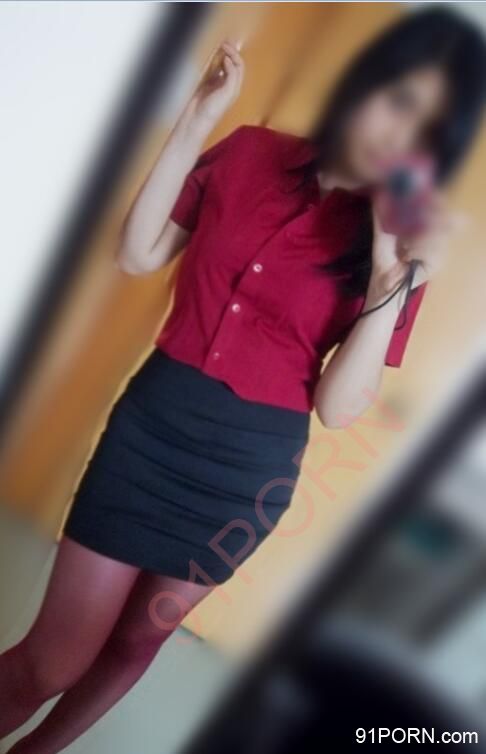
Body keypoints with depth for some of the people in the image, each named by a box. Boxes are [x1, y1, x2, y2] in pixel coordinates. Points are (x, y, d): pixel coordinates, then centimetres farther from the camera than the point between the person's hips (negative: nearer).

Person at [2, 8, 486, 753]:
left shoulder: (403, 245, -7)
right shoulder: (249, 153, -2)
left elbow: (339, 406, -12)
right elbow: (137, 255, -5)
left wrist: (395, 280, -24)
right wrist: (198, 119, -10)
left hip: (251, 466, 0)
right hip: (152, 424, 0)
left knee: (135, 643, 20)